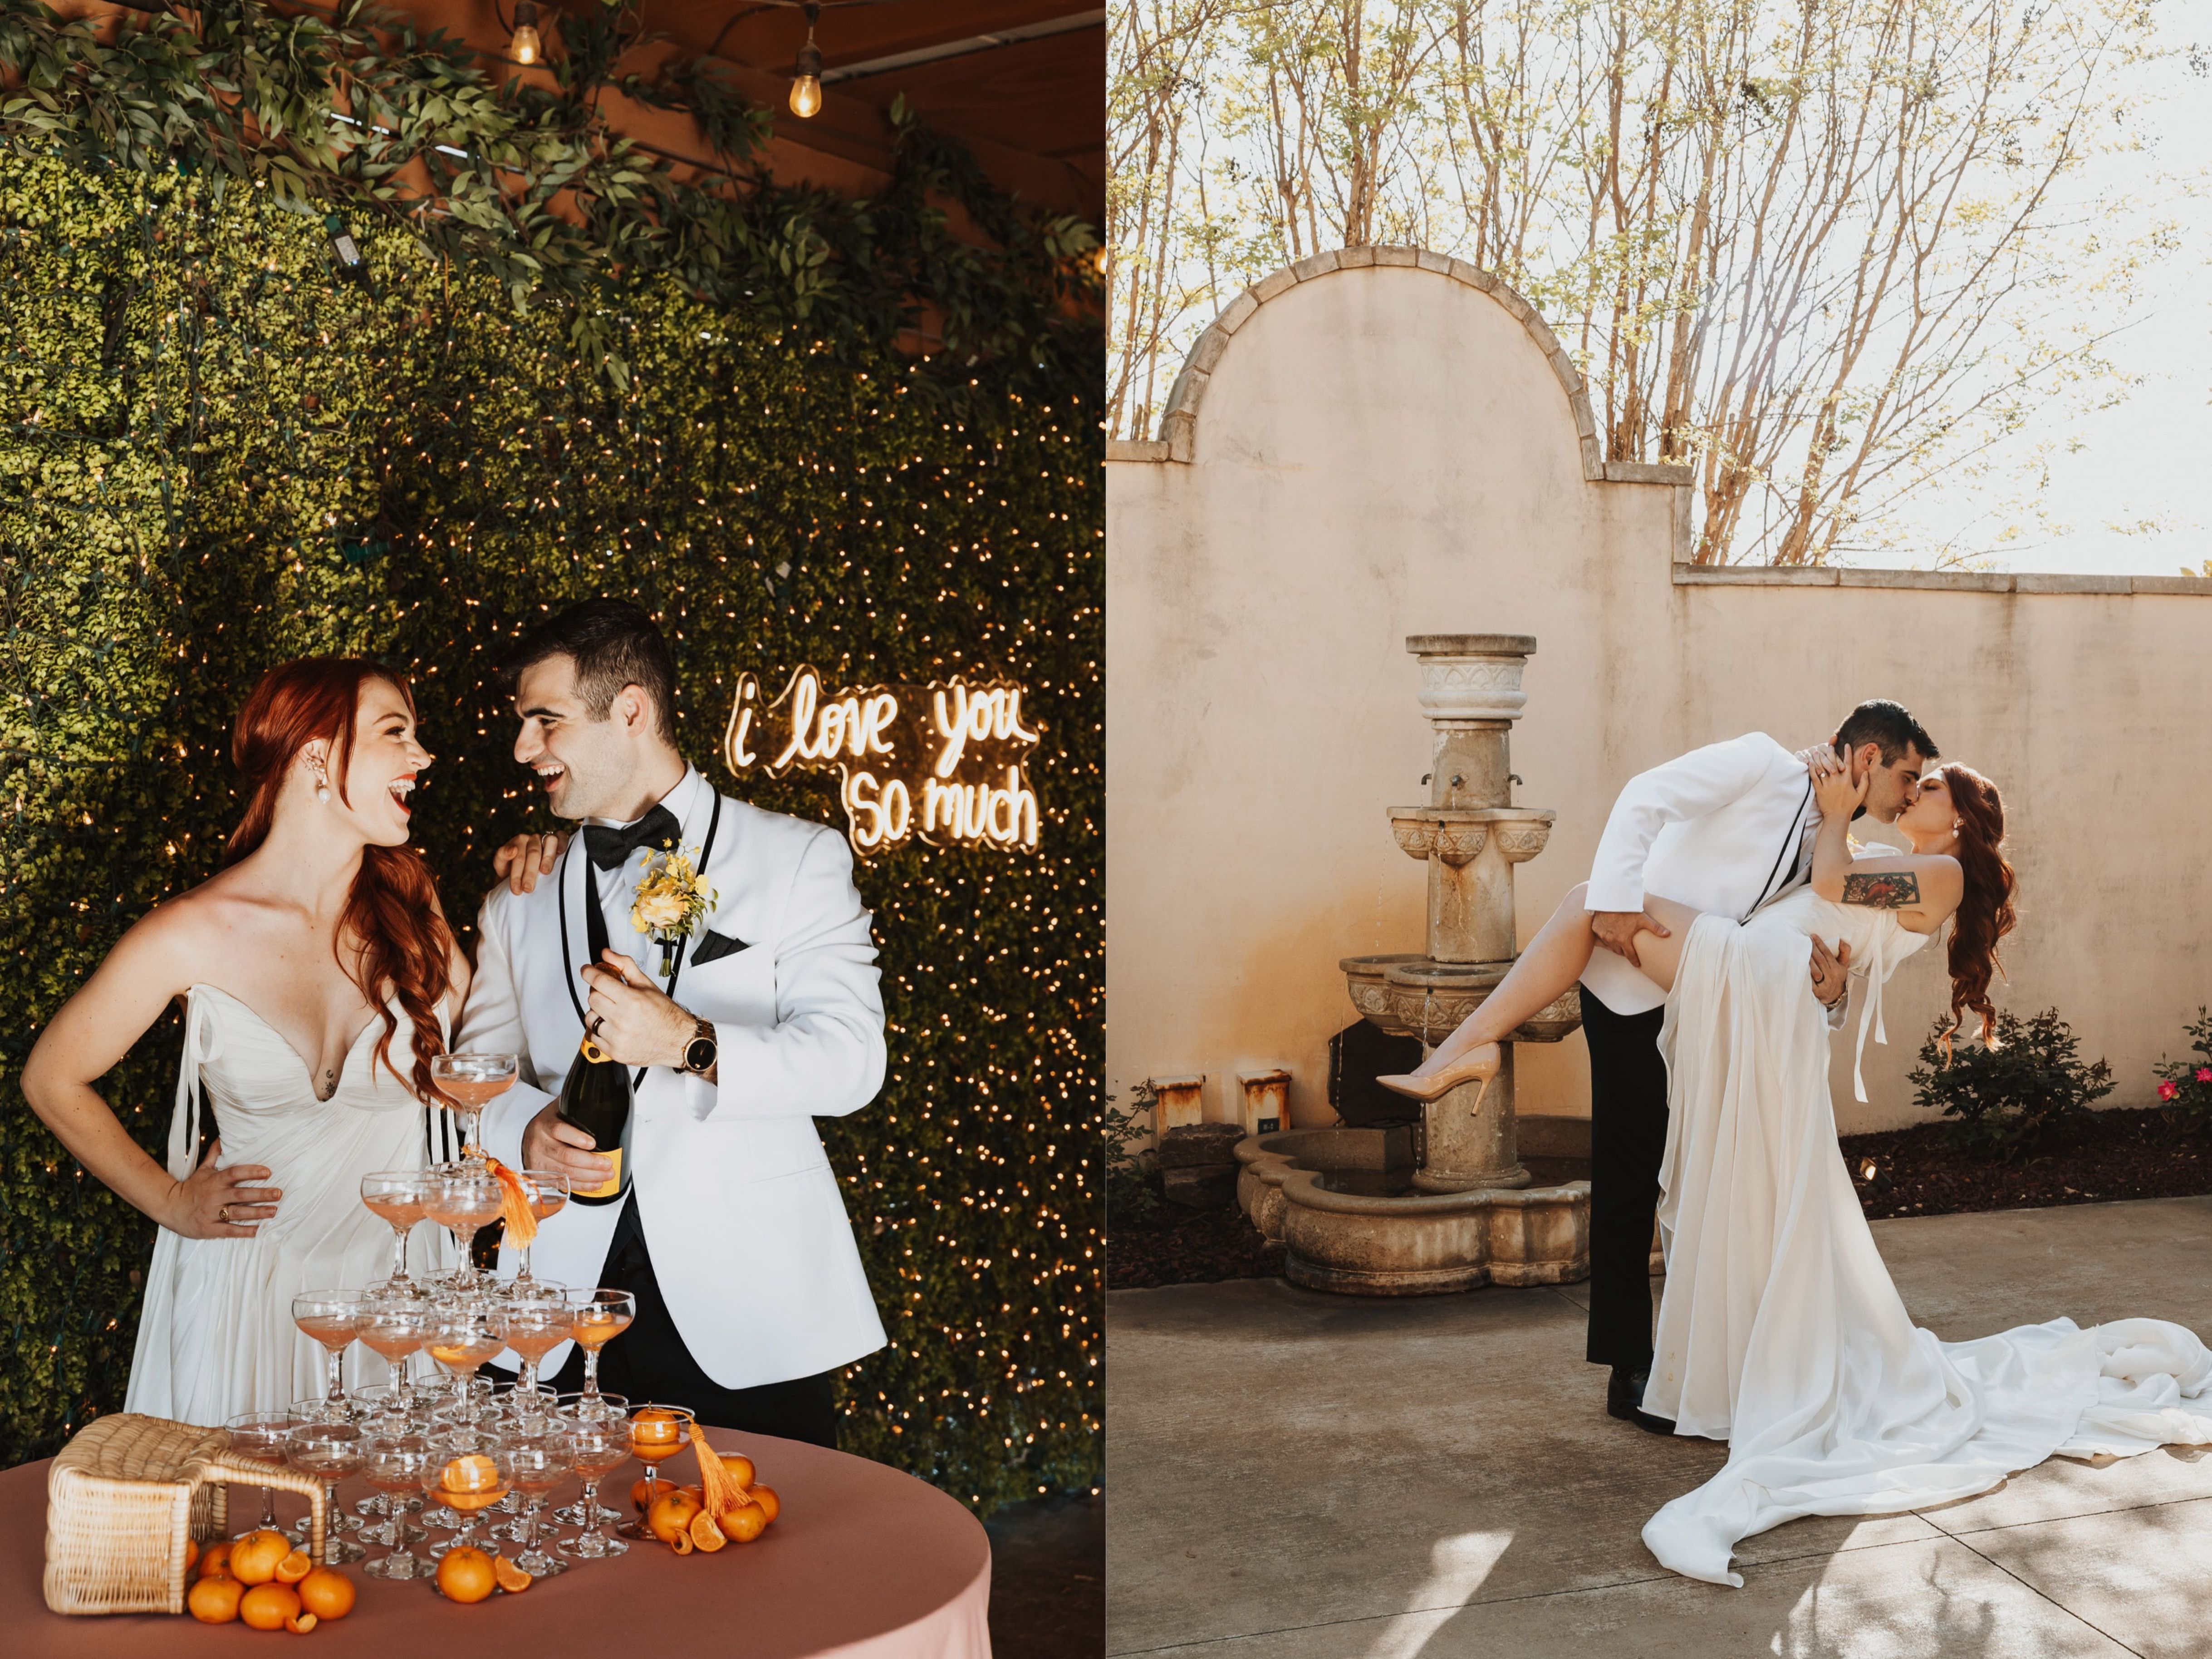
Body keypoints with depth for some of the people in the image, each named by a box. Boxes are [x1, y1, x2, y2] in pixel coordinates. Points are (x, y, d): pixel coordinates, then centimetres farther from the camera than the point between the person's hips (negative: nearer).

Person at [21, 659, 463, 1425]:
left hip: (395, 1277, 2)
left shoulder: (409, 905, -2)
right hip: (246, 1285, -2)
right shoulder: (193, 937, -10)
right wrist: (170, 1202, 5)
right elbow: (51, 1080, 4)